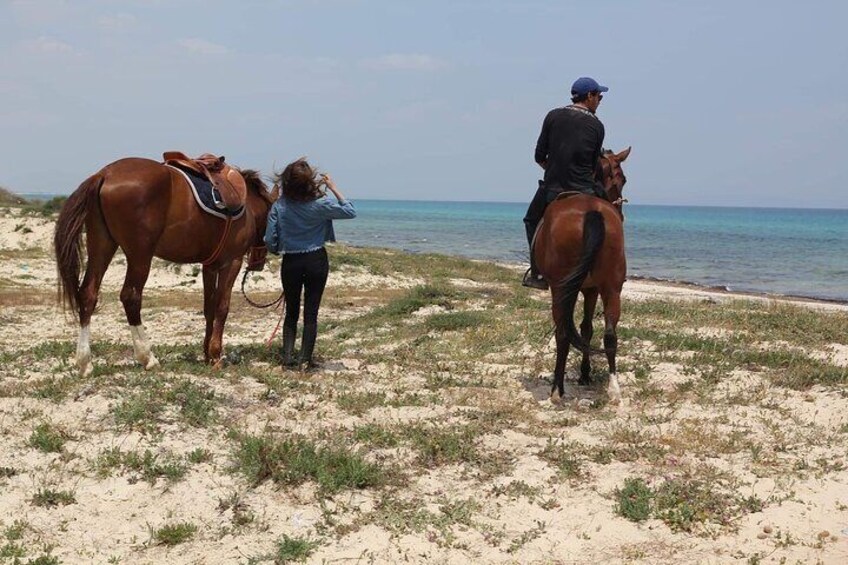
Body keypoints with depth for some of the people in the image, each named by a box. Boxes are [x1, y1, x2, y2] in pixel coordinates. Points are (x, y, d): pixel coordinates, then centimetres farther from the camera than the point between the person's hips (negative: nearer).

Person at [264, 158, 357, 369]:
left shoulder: (279, 206, -9)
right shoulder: (320, 204, -14)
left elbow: (270, 241, -6)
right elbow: (350, 211, -1)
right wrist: (333, 188, 2)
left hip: (290, 262, 2)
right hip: (316, 261, -1)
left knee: (291, 312, 16)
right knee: (311, 313, 6)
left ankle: (287, 356, 10)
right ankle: (305, 359, 6)